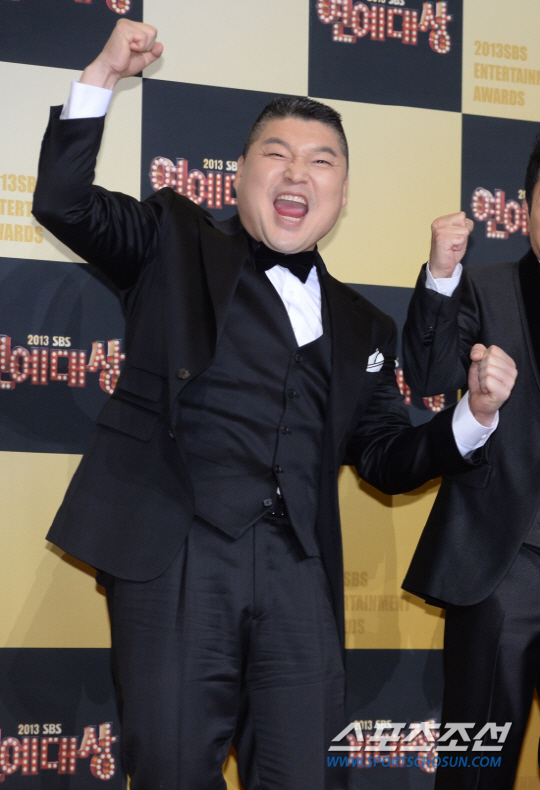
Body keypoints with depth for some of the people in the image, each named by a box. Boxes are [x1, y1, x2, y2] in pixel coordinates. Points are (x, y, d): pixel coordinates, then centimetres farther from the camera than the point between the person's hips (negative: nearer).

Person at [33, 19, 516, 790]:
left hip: (299, 573, 3)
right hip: (177, 555, -3)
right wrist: (103, 75, -4)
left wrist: (473, 416, 3)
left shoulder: (363, 326, 21)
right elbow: (65, 202, 3)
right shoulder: (176, 242, 13)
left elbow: (386, 459, 20)